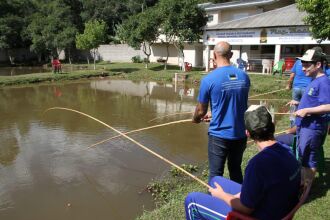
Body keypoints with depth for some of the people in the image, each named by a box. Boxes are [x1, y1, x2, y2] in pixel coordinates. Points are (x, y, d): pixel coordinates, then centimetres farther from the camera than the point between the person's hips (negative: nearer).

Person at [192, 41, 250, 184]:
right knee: (236, 171, 21)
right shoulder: (244, 76, 0)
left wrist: (196, 120, 17)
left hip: (219, 135, -4)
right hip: (240, 134, 5)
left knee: (216, 174, 9)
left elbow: (201, 110, -7)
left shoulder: (209, 79, -14)